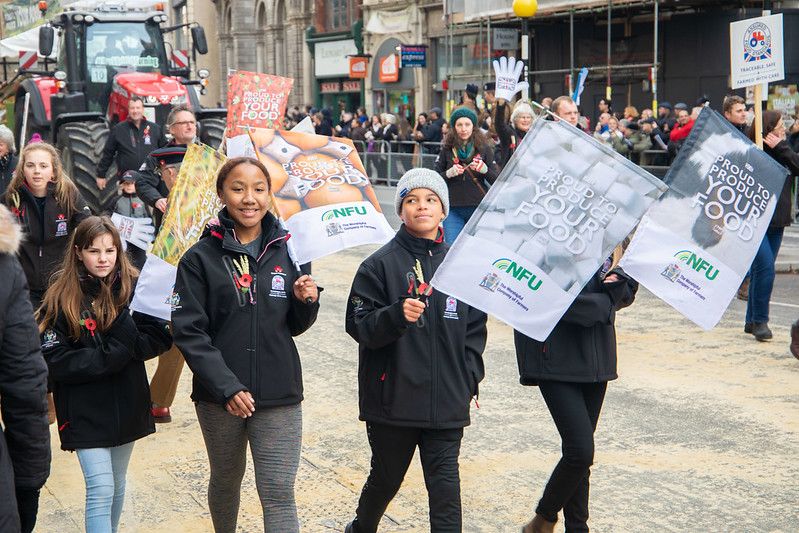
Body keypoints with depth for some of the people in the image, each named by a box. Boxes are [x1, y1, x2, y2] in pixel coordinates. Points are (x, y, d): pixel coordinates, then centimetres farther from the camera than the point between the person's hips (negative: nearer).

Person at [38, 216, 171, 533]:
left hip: (128, 406, 3)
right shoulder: (61, 299, -10)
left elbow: (161, 338, -4)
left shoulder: (134, 289, -4)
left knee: (117, 485, 19)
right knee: (101, 490, -8)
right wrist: (109, 358, -21)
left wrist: (124, 347, -21)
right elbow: (55, 361, -14)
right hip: (85, 411, -3)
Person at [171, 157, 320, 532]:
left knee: (279, 494, -5)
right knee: (226, 480, 18)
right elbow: (188, 332, -9)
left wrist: (307, 301, -9)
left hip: (279, 394, 1)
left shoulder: (286, 251, 4)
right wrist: (227, 387, -18)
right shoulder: (200, 258, -4)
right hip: (219, 395, -1)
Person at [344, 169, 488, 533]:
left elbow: (474, 329, 13)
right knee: (386, 479, 16)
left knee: (445, 489, -3)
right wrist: (397, 315, -26)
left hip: (447, 403, 2)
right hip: (392, 398, -2)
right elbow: (359, 325, -9)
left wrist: (469, 380, 5)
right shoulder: (380, 264, -5)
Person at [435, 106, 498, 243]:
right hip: (453, 209, 1)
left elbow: (496, 180, 1)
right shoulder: (447, 149, 5)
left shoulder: (484, 148, 3)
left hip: (479, 207, 0)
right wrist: (449, 174, -13)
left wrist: (485, 170, -18)